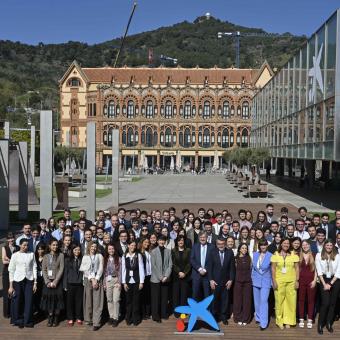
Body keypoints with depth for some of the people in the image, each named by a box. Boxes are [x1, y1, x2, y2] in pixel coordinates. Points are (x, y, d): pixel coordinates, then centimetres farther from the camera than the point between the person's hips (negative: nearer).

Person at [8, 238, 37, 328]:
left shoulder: (31, 254, 5)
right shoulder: (15, 255, 1)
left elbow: (34, 268, 6)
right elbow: (11, 270, 2)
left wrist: (35, 282, 2)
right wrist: (11, 286, -1)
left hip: (29, 280, 1)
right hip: (18, 280, -1)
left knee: (29, 301, -1)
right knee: (18, 301, 2)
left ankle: (28, 321, 12)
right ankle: (19, 321, 20)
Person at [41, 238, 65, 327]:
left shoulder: (61, 255, 0)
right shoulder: (46, 256, 8)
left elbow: (61, 269, -5)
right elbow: (43, 270, 4)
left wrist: (55, 281, -11)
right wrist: (48, 282, -7)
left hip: (57, 281, -2)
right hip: (47, 281, 2)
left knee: (57, 299, -2)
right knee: (48, 298, -1)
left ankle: (56, 319, 6)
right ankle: (50, 318, 6)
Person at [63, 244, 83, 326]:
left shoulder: (82, 260, 5)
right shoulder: (68, 260, 3)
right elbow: (65, 272, 3)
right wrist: (65, 285, -2)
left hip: (80, 283, 1)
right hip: (70, 283, -1)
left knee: (79, 301, 6)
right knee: (70, 301, 4)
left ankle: (78, 318, 18)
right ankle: (70, 318, 15)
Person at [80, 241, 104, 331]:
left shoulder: (99, 256, 9)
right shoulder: (85, 257, 10)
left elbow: (101, 268, 1)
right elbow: (85, 270, 1)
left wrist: (96, 279, -10)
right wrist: (92, 279, -11)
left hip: (98, 280, -1)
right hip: (88, 280, 1)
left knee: (97, 301, -7)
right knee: (88, 301, 2)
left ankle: (96, 322, -9)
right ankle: (89, 319, 12)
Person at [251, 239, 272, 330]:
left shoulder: (270, 256, -7)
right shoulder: (255, 255, 4)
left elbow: (273, 269, -2)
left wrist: (273, 282, -1)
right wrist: (252, 277, 11)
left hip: (266, 282, -4)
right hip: (256, 281, 4)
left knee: (263, 301, -12)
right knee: (257, 301, 13)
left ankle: (263, 323, -10)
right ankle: (258, 317, 30)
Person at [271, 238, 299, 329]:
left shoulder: (293, 255, 5)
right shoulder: (276, 255, 3)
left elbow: (297, 268, 6)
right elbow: (273, 269, 2)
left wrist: (297, 281, -1)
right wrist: (274, 281, -5)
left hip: (291, 281, 1)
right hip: (279, 281, -1)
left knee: (291, 301, 1)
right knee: (279, 301, 0)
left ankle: (288, 321, 13)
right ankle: (280, 321, 12)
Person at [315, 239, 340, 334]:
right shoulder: (319, 255, 0)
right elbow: (319, 271, -2)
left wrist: (330, 284, -7)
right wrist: (324, 284, -8)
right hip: (324, 280, -1)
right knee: (325, 303, -10)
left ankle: (329, 323, 19)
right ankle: (320, 324, 1)